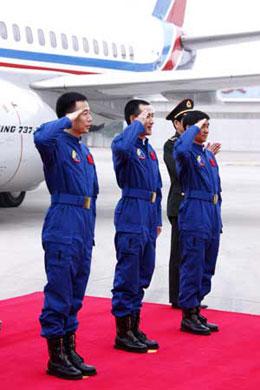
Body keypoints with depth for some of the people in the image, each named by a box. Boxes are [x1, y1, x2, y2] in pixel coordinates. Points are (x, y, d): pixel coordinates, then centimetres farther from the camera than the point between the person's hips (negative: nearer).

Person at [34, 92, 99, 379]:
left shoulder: (84, 150, 16)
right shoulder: (57, 143, -9)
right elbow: (40, 137, -35)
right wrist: (68, 121, -20)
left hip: (83, 231, 8)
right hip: (62, 229, -8)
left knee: (75, 294, 14)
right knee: (59, 293, -2)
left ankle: (70, 351, 24)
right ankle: (55, 358, 6)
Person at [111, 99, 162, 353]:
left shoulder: (149, 149, 17)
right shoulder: (125, 144, -10)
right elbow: (121, 147, -38)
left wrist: (157, 220, 19)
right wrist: (138, 124, -23)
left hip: (147, 220, 9)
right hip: (131, 218, -9)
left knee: (142, 275, 14)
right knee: (128, 277, -3)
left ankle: (134, 328, 24)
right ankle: (123, 333, 5)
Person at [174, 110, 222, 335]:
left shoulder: (209, 155, 17)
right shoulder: (187, 152, -8)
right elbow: (181, 149, -35)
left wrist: (217, 217, 19)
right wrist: (194, 128, -19)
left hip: (212, 216, 9)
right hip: (194, 215, -9)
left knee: (207, 268, 12)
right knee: (193, 266, -5)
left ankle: (196, 311, 22)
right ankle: (188, 316, 2)